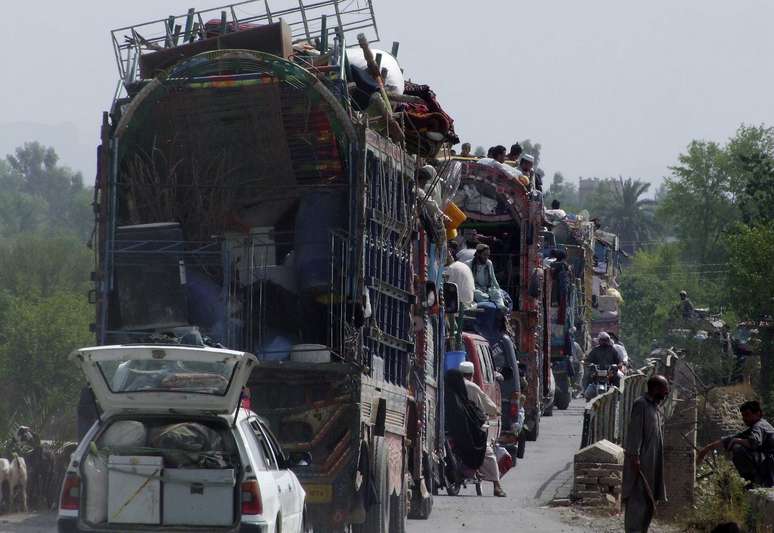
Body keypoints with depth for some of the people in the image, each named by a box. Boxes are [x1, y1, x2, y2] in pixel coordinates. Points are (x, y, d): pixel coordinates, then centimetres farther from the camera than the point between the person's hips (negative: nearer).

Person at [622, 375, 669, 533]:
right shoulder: (640, 404, -12)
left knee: (649, 500, 11)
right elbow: (635, 431, -17)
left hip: (653, 464, 10)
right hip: (640, 461, -10)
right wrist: (634, 456, -23)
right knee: (637, 499, -9)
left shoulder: (655, 406, 16)